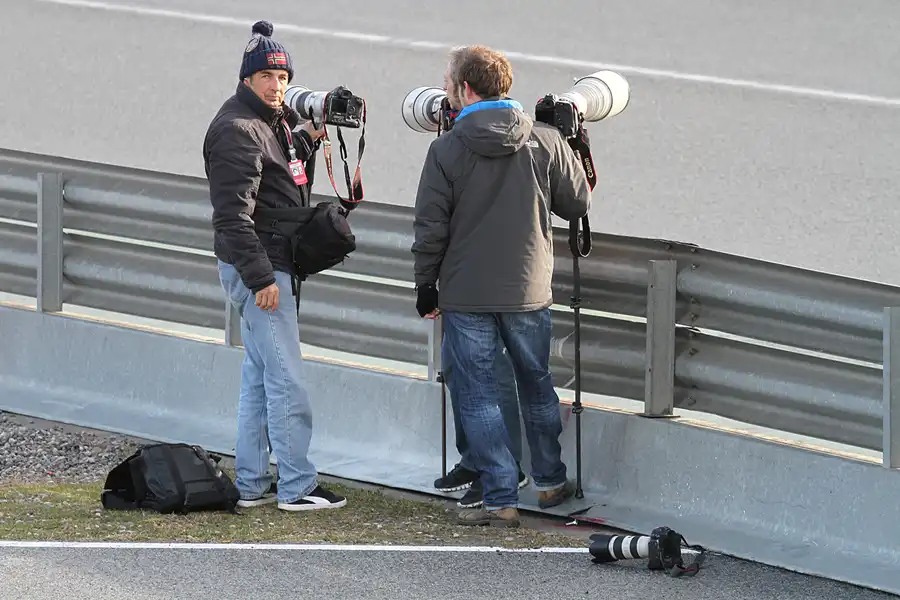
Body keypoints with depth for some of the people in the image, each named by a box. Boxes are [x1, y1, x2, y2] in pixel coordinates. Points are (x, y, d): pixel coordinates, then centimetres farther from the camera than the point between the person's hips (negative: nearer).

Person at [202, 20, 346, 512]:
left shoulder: (271, 121, 13)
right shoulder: (238, 130, -17)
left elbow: (281, 164, 30)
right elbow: (234, 213, -22)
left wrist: (309, 136, 11)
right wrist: (260, 278, -24)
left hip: (269, 265, 10)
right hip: (256, 268, -10)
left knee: (259, 378, 13)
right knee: (287, 380, -9)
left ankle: (252, 484, 18)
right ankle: (297, 486, -6)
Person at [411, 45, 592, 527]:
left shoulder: (447, 149, -11)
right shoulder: (546, 142, -5)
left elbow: (430, 228, -8)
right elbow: (580, 205, 6)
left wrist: (426, 287, 5)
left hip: (466, 296, -3)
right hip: (529, 290, 3)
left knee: (477, 396, 4)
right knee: (536, 385, 21)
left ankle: (500, 499, 2)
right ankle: (550, 482, 32)